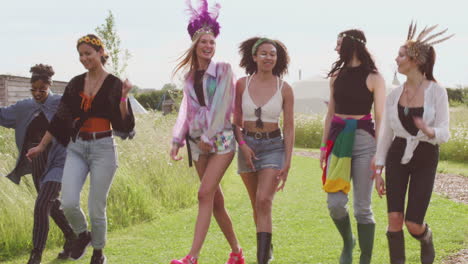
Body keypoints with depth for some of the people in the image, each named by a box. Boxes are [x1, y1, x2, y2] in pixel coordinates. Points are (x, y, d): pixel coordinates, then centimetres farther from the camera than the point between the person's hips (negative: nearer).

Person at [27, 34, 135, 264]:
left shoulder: (114, 85, -3)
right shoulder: (75, 84, 8)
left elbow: (124, 125, -7)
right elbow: (59, 118, 13)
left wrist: (124, 98, -21)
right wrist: (41, 146, 15)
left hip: (103, 149, -3)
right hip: (76, 148, 3)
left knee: (96, 208, 0)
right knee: (68, 203, -12)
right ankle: (82, 235, 19)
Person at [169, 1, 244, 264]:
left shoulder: (223, 70, -3)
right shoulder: (190, 76, 12)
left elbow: (221, 105, -11)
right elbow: (187, 109, 12)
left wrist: (208, 136, -14)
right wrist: (177, 140, 4)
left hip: (221, 139, -6)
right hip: (198, 141, 6)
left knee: (205, 194, -16)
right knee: (216, 199, 7)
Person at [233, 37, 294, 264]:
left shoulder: (284, 89, -4)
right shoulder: (242, 84, -1)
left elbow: (289, 128, -2)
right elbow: (236, 120, 6)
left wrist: (287, 162, -6)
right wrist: (242, 144, -9)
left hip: (273, 147, -2)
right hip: (248, 146, 2)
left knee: (264, 202, -18)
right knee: (257, 205, 13)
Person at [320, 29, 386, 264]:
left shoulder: (373, 78, -2)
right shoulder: (336, 76, 13)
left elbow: (380, 118, -4)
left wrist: (380, 154, -9)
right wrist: (324, 146, 14)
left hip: (364, 140, -4)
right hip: (338, 140, 4)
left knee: (362, 208, -2)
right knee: (335, 203, -5)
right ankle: (347, 241, 24)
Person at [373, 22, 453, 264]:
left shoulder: (437, 92, -10)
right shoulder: (394, 95, 2)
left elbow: (444, 133, -12)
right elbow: (385, 134, 7)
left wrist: (429, 132, -36)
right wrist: (378, 171, 4)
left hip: (425, 158, -3)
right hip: (397, 156, 3)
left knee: (413, 223, -6)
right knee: (394, 218, -9)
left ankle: (427, 241, 31)